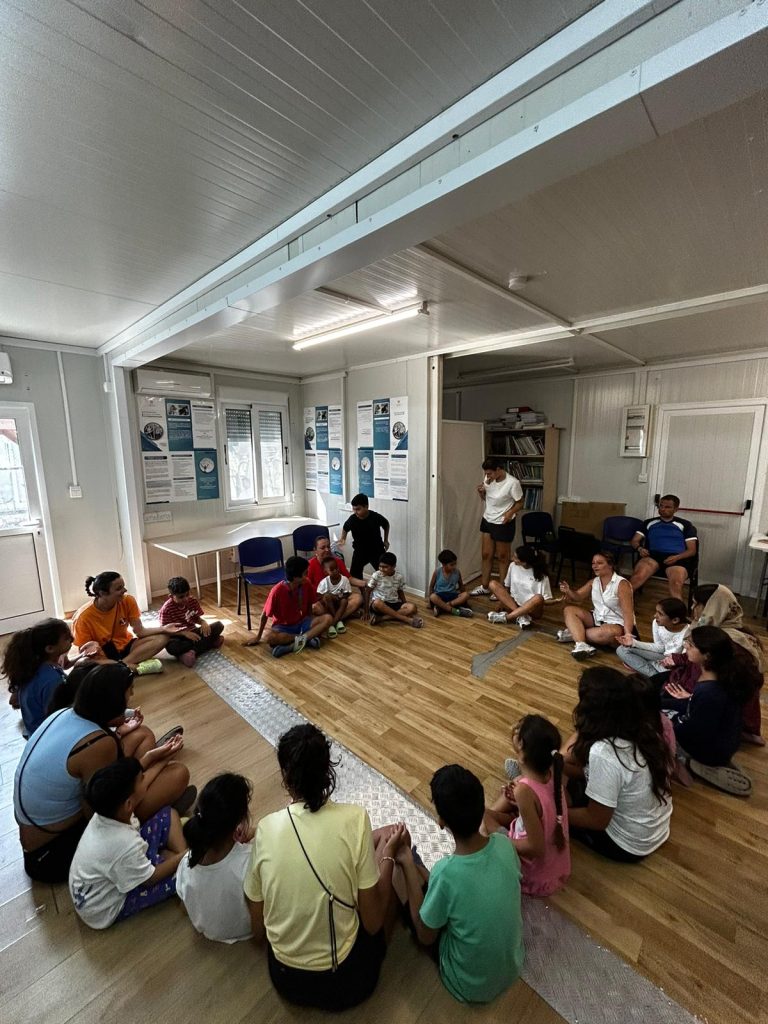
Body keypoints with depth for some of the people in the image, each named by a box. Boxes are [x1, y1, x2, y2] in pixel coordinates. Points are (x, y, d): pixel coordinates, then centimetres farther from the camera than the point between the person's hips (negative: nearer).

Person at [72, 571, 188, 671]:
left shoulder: (127, 600, -14)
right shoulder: (83, 617, -21)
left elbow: (140, 631, -11)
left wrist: (163, 629, -26)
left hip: (125, 646, 3)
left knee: (162, 638, -20)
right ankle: (135, 667, -28)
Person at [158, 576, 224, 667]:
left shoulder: (193, 601, -4)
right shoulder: (166, 609, -16)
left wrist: (204, 623, -16)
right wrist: (185, 633, -28)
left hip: (193, 632, 4)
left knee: (218, 625, -16)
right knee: (171, 646, -40)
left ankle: (191, 652, -25)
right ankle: (209, 643, -28)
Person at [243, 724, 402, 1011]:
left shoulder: (266, 828, -14)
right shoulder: (354, 819, -23)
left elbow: (258, 929, -2)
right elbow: (372, 923, -14)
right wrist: (388, 856, 0)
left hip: (286, 979, 3)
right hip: (349, 980, -3)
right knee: (385, 835, 10)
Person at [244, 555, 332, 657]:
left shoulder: (306, 585, -12)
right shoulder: (277, 591, -23)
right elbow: (264, 615, -10)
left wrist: (310, 624, 6)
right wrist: (258, 637, -2)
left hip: (302, 623, 3)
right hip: (283, 627, -3)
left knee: (327, 618, -24)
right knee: (270, 637, -38)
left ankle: (300, 640, -31)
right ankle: (307, 638, -29)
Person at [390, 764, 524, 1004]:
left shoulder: (446, 872, -35)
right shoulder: (505, 844, -22)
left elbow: (425, 936, -17)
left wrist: (407, 863, -17)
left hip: (470, 986, -3)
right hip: (512, 968, 4)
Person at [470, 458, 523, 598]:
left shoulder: (512, 483, -21)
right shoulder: (488, 479, -4)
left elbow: (520, 503, -10)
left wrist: (511, 512, -28)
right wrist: (480, 492, -12)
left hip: (503, 524, -6)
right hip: (487, 521, 6)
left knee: (502, 557, 7)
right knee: (486, 555, 13)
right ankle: (484, 587, 26)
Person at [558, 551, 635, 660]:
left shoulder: (621, 584, -17)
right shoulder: (594, 582, 4)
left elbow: (628, 613, -25)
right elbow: (577, 597, 3)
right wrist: (568, 591, -21)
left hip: (617, 625, -6)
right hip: (597, 619, 7)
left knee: (609, 632, -40)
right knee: (568, 610, -10)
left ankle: (575, 633, -18)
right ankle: (581, 645, -30)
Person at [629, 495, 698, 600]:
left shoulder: (685, 525, 18)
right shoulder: (649, 523, 22)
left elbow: (692, 550, 12)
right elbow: (634, 541, 19)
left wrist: (677, 557, -10)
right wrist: (639, 548, -7)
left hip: (677, 559, 0)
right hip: (653, 555, 0)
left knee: (676, 583, -36)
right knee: (638, 576, -35)